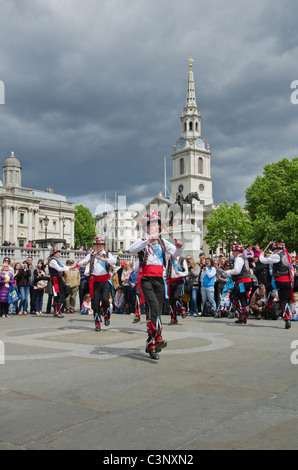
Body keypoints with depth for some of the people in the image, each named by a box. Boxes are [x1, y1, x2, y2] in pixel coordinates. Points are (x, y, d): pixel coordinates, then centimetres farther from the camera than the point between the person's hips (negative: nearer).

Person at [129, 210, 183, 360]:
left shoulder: (162, 242, 18)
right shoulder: (142, 241, 2)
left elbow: (175, 254, 12)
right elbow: (132, 250, -19)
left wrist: (178, 247, -10)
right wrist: (147, 241, -30)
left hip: (159, 279, 5)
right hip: (146, 279, -5)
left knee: (157, 311, 4)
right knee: (154, 306, -25)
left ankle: (150, 345, 12)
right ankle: (157, 338, -31)